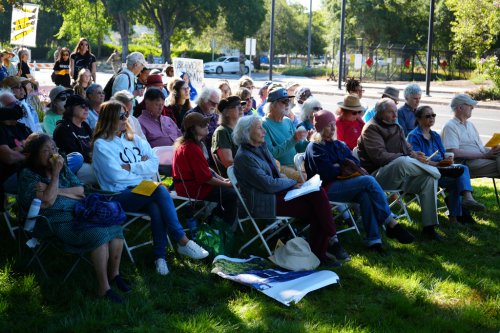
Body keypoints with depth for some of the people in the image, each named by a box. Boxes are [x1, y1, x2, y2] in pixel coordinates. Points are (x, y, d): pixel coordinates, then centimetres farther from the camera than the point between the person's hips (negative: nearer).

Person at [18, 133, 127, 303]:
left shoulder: (62, 167, 19)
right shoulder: (28, 175, 2)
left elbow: (80, 190, 8)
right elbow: (48, 201, -12)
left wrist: (55, 191, -5)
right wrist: (55, 174, -10)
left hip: (80, 212, 6)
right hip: (59, 221, -6)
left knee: (114, 226, -22)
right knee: (98, 234, -32)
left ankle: (114, 273, -7)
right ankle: (104, 287, -26)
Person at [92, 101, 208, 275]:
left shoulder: (134, 140, 18)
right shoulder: (101, 145, 0)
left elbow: (154, 164, 6)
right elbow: (115, 176, -12)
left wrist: (131, 168, -7)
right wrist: (141, 168, -1)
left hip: (143, 191, 5)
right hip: (120, 196, -5)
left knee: (156, 207, -33)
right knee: (160, 190, -30)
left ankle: (160, 256, -31)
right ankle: (183, 241, -26)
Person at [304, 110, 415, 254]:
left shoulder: (339, 145, 24)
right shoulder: (315, 147, 2)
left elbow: (355, 163, 13)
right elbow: (327, 172, -12)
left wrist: (338, 166, -5)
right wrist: (343, 168, 2)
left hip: (343, 184, 6)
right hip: (327, 188, -6)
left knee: (365, 195, -30)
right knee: (368, 181, -26)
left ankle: (373, 240, -37)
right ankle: (391, 223, -25)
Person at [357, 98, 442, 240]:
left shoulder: (396, 127, 22)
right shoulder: (371, 128, -3)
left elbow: (408, 149, 18)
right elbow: (379, 156, -17)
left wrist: (414, 155, -10)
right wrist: (409, 158, -23)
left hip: (399, 175, 8)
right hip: (378, 175, -8)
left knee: (429, 179, -16)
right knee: (403, 161, -38)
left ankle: (429, 226, -15)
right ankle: (435, 170, -13)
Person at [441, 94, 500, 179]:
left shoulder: (470, 125, 26)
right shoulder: (450, 126, -1)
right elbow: (453, 152, -14)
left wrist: (492, 150, 1)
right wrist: (483, 155, -16)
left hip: (481, 159, 8)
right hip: (467, 163, -7)